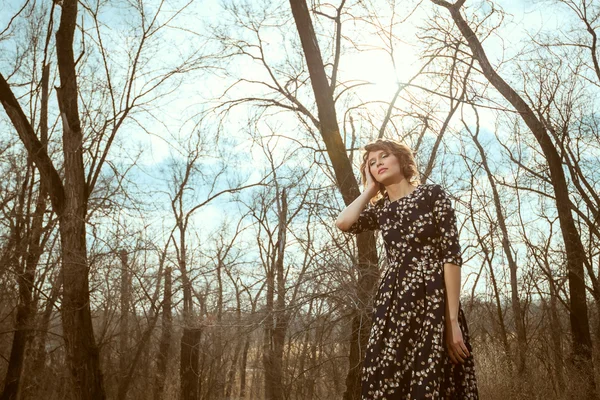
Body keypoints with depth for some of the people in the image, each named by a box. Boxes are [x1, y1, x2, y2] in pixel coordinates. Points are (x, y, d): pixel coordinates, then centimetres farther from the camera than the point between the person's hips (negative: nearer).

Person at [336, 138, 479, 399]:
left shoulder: (432, 195, 1)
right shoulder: (380, 209, 15)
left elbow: (452, 255, -7)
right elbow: (343, 223, -4)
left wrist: (452, 319, -14)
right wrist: (370, 189, 11)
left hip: (433, 302, -4)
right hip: (392, 305, 4)